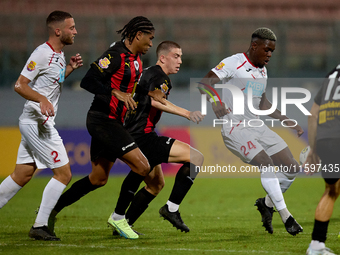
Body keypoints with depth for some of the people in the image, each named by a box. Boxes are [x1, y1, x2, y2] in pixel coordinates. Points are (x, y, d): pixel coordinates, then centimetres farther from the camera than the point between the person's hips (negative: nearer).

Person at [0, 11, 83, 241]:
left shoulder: (59, 55, 12)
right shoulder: (42, 53, -16)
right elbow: (20, 85, -19)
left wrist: (70, 69, 13)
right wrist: (42, 99, -34)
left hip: (38, 124, 10)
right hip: (36, 123, -10)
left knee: (21, 176, 12)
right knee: (64, 173, -8)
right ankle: (39, 226, -5)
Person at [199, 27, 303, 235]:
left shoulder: (262, 71, 16)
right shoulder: (234, 63, -9)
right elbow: (205, 82, -15)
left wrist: (286, 121, 20)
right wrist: (215, 102, -32)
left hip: (256, 125, 8)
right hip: (235, 127, -8)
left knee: (292, 168, 0)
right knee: (266, 163, -25)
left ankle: (267, 204, 20)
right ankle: (286, 217, -20)